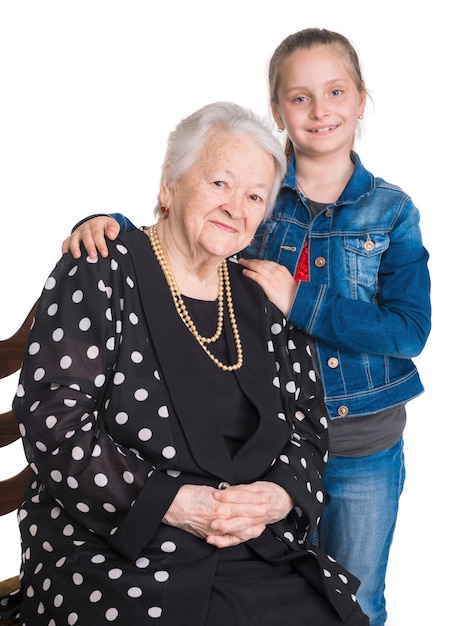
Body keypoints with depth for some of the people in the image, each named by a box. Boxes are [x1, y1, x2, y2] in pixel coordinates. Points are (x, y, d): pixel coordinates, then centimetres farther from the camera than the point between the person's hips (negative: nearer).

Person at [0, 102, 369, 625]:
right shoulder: (99, 275, -4)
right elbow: (52, 421, -11)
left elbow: (308, 421, 14)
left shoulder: (263, 298, 12)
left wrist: (280, 494, -7)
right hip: (110, 556, -4)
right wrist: (168, 502, -18)